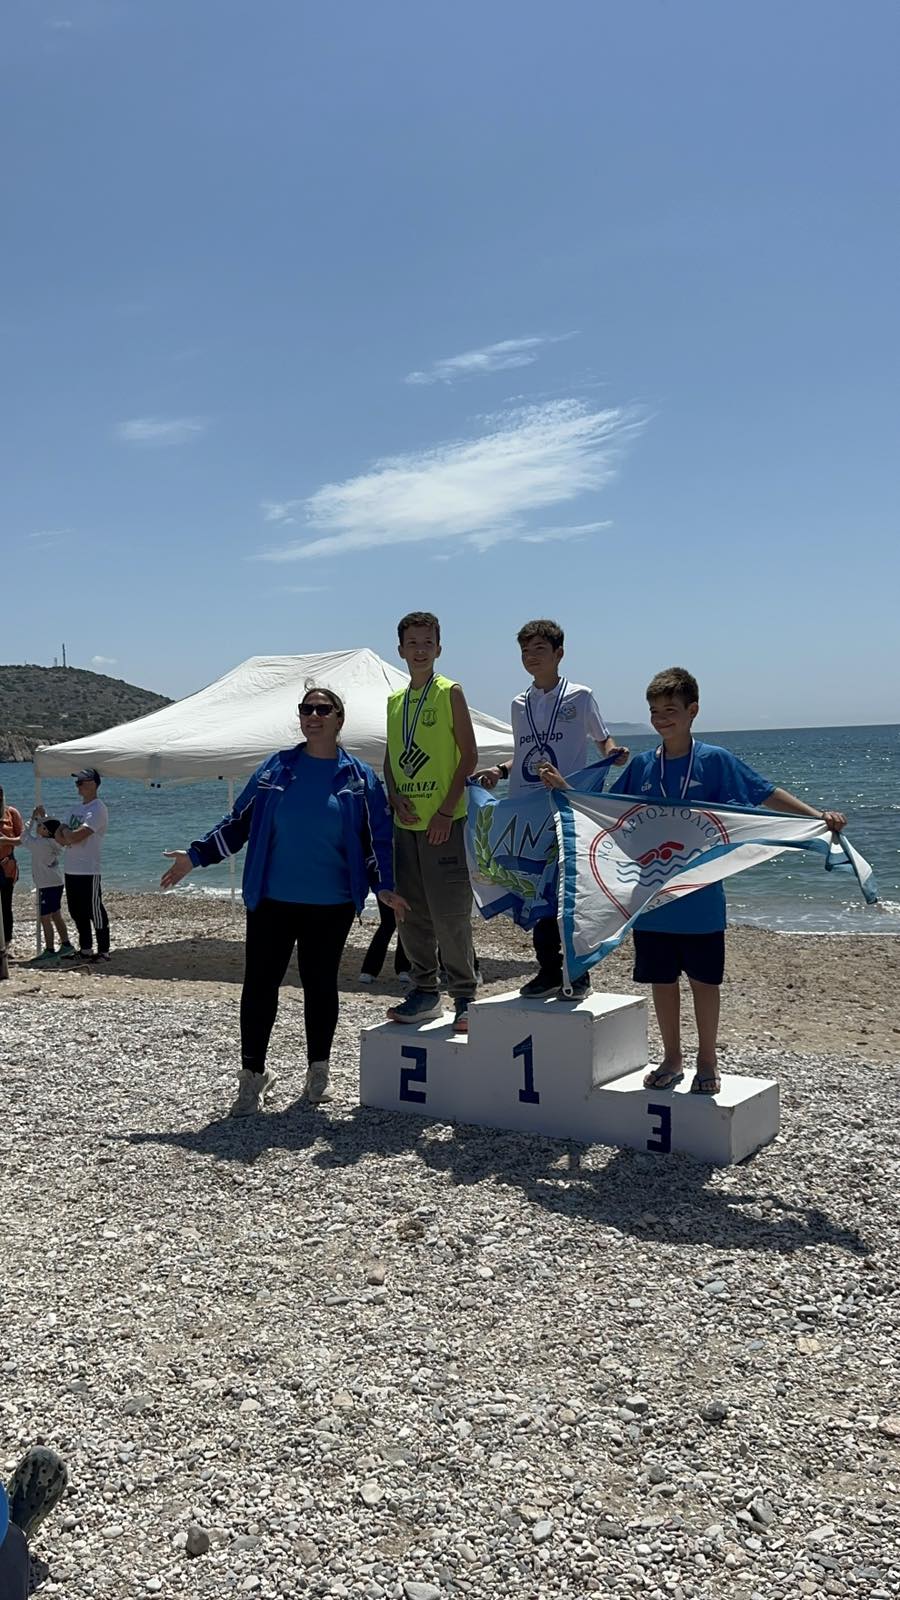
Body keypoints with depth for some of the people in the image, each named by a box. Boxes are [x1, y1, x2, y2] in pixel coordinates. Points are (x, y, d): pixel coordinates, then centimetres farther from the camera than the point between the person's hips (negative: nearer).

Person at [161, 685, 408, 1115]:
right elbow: (239, 821, 9)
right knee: (259, 983, -1)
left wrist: (384, 886, -9)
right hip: (272, 900, 1)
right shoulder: (275, 768, 4)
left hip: (331, 905, -1)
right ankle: (253, 1074, 12)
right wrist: (195, 856, 4)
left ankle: (317, 1071, 25)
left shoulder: (359, 777, 2)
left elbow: (377, 837, 3)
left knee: (320, 984, 9)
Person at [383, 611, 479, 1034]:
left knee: (450, 912, -6)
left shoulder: (450, 693, -2)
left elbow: (469, 755, -7)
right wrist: (396, 798, -1)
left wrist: (446, 811, -13)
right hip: (405, 822, 6)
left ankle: (464, 996, 5)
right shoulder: (395, 701, 14)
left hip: (443, 822, -6)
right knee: (412, 912, 10)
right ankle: (424, 992, 21)